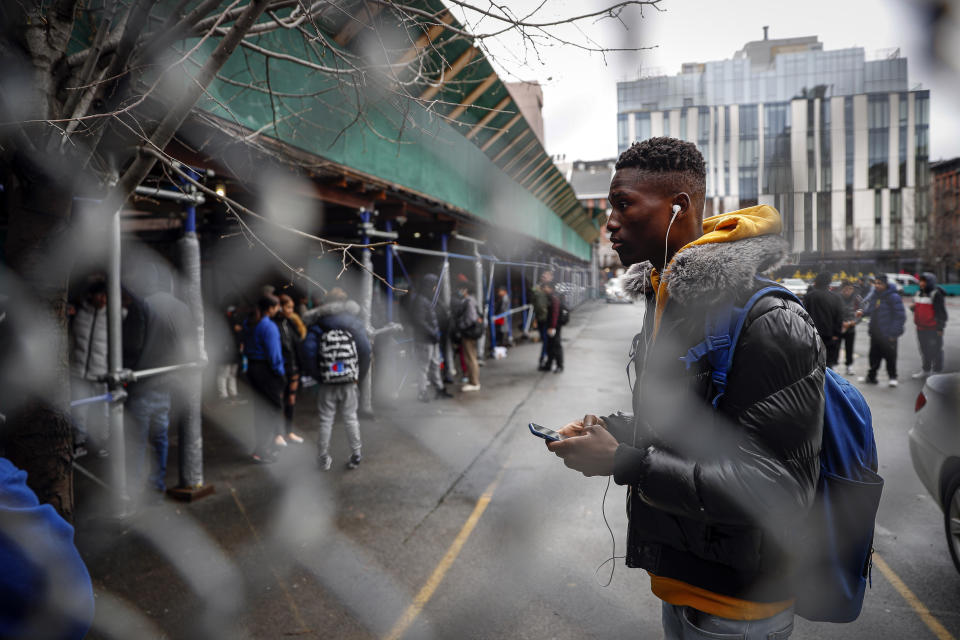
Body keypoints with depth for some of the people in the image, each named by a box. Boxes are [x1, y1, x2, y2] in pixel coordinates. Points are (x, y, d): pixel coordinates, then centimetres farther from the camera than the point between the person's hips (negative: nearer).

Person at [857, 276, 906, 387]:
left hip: (888, 335, -6)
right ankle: (871, 376, 23)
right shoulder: (873, 295, 6)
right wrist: (862, 312, -2)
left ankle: (892, 377, 21)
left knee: (890, 356, 6)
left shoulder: (893, 297, -14)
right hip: (875, 333, 6)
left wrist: (893, 333, -18)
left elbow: (900, 316, -14)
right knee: (874, 355, 12)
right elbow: (869, 309, 20)